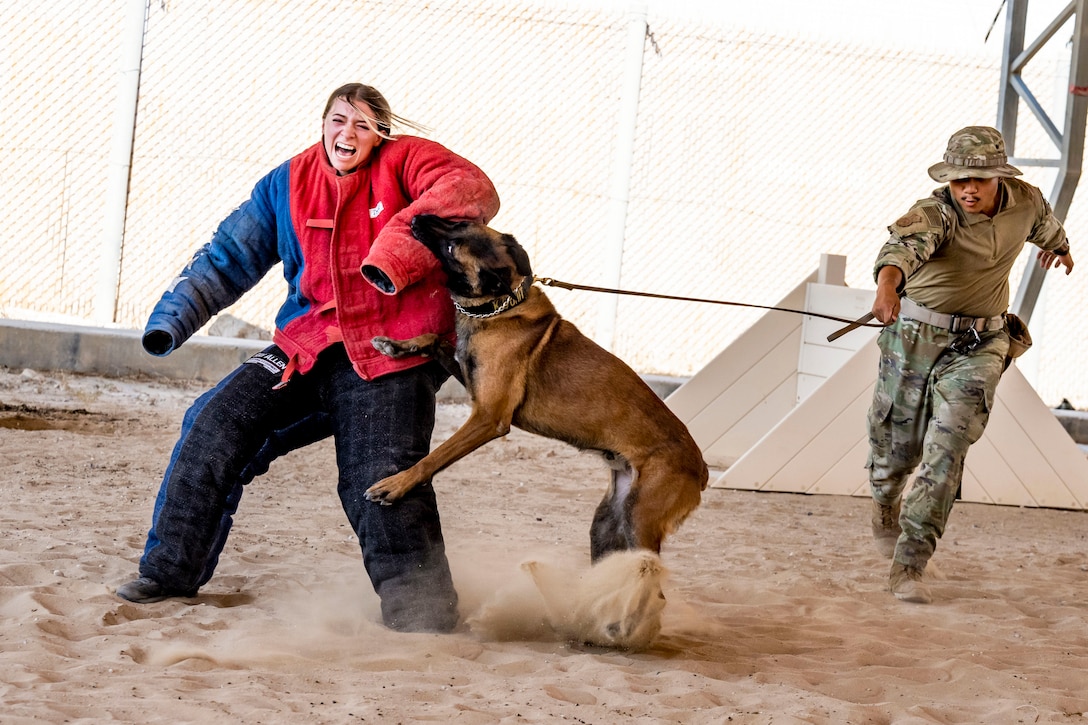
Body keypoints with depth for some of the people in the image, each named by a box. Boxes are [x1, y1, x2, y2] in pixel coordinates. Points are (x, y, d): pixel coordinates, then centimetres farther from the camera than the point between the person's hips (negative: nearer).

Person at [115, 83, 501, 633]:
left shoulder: (405, 162, -5)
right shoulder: (288, 184, 9)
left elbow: (473, 191, -24)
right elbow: (229, 256, 16)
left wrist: (397, 251, -36)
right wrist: (174, 316, 5)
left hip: (392, 355, -5)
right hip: (311, 344, 5)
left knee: (381, 487, -14)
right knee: (218, 422, -8)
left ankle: (425, 615, 0)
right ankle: (171, 568, 2)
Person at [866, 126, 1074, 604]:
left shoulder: (1024, 201, -7)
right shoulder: (935, 214, -23)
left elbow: (1043, 223, 19)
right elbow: (905, 243, -46)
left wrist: (1057, 245, 43)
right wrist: (887, 284, -68)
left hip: (977, 347, 2)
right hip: (915, 337, -2)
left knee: (946, 453, -13)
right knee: (897, 445, 13)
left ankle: (909, 567, -12)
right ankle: (885, 504, 49)